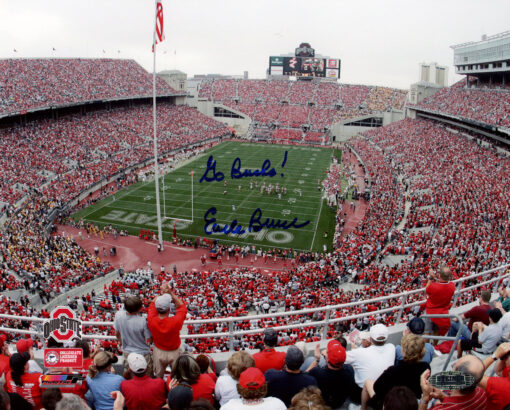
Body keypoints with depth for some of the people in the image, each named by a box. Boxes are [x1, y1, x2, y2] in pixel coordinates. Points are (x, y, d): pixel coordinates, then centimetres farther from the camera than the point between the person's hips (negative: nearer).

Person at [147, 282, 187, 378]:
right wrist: (171, 293, -25)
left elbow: (153, 305, -9)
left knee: (158, 377, 28)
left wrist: (162, 293, -17)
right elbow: (182, 307, -17)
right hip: (174, 352, -2)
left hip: (158, 352, 2)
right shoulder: (175, 321, -36)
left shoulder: (151, 321, -29)